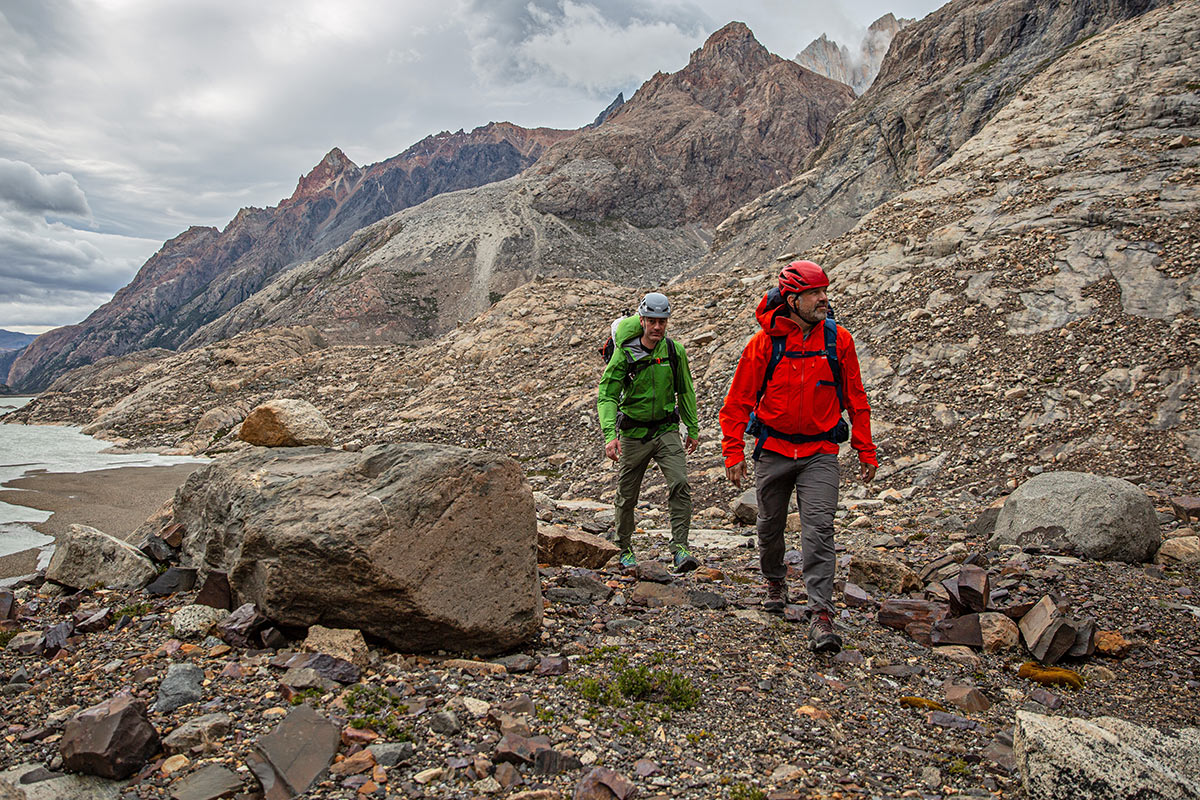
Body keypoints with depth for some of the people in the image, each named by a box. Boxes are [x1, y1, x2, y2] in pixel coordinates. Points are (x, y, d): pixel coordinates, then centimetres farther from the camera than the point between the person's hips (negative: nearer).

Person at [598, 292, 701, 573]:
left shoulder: (675, 351, -3)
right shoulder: (624, 354, -11)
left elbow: (685, 391, 10)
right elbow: (607, 395, -15)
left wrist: (693, 429, 13)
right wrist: (610, 435, -28)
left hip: (667, 430, 1)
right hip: (633, 433, -1)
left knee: (680, 485, -19)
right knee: (627, 496, 10)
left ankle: (680, 549, -13)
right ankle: (624, 547, 32)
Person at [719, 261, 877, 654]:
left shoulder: (838, 340, -2)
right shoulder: (764, 342, -8)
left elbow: (856, 399, 6)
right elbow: (738, 401, -2)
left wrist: (866, 451, 6)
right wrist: (733, 452, -7)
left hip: (820, 452, 0)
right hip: (773, 450, 0)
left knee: (819, 530, -10)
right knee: (771, 525, 14)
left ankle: (821, 615, -7)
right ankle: (775, 581, 42)